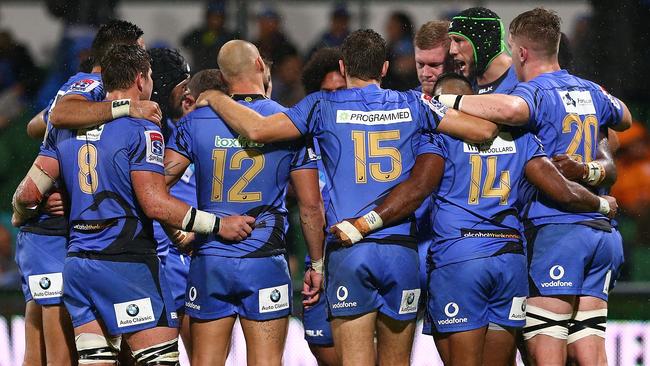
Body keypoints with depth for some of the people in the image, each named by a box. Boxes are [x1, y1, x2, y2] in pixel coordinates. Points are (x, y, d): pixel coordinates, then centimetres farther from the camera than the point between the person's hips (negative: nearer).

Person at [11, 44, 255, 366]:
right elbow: (154, 203, -17)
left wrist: (20, 215, 33)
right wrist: (218, 224, -12)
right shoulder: (141, 129, -9)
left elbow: (29, 191, 10)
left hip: (77, 262, 7)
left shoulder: (68, 127, 11)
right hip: (126, 263, -7)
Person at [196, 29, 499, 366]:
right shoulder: (412, 105, 8)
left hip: (347, 252, -2)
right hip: (402, 249, 2)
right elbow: (485, 130, 6)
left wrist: (215, 98, 10)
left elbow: (258, 129, -6)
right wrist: (453, 105, 27)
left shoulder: (324, 106, 2)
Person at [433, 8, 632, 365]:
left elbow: (511, 109, -33)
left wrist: (450, 101, -22)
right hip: (602, 231, 7)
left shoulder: (536, 91, -8)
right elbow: (624, 119, 37)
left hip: (555, 230, -7)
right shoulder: (589, 91, 15)